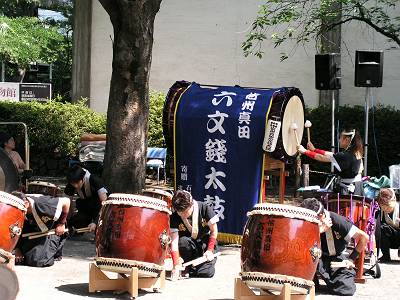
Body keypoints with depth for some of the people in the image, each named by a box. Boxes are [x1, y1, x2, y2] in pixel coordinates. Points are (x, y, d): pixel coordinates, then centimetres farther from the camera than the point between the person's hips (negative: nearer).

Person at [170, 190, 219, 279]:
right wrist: (176, 264, -35)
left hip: (205, 242, -1)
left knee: (206, 273, -21)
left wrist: (210, 250, -20)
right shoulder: (174, 218, -20)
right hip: (188, 242, 1)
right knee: (183, 242, -36)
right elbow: (174, 241, -25)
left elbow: (214, 231, -12)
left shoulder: (204, 208, -22)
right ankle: (191, 268, -11)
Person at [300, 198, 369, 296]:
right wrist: (318, 231, -34)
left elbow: (364, 237, -18)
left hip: (338, 259, -1)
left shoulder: (337, 221, -23)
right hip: (319, 258, 1)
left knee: (347, 290, -23)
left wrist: (352, 258, -16)